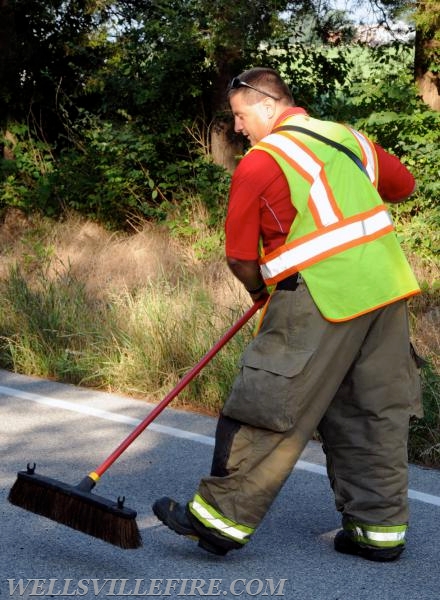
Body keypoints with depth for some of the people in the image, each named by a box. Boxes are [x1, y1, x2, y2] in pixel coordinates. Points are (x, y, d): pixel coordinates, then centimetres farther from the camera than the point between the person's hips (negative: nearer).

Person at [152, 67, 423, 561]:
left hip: (324, 298, -7)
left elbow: (241, 259, -1)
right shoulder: (350, 138, 14)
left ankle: (222, 516, 4)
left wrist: (262, 292, 19)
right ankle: (380, 528, 18)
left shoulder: (260, 162, -5)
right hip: (389, 286, 7)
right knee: (376, 410, 12)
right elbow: (403, 184, 30)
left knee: (271, 410, -1)